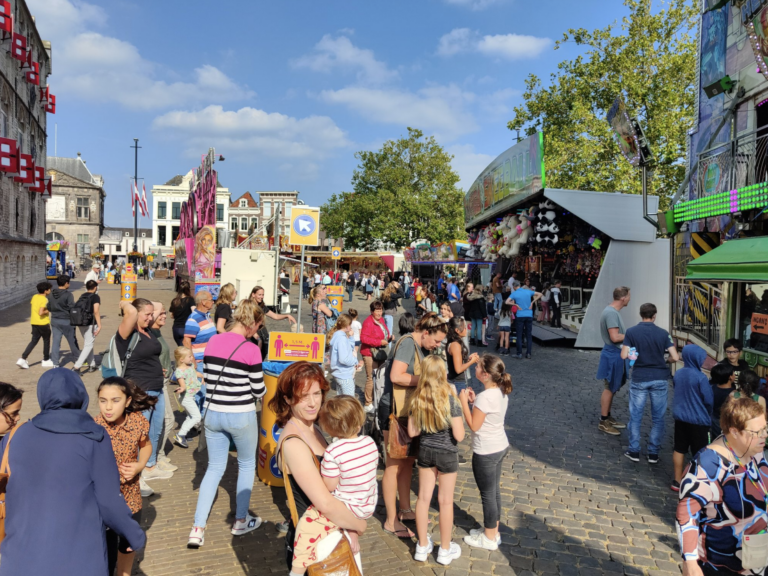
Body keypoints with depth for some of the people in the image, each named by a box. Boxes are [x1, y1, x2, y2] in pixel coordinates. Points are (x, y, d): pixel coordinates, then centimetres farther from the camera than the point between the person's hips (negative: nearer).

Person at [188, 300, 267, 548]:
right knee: (247, 465, 17)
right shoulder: (250, 349, -17)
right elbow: (258, 390, -11)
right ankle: (241, 521, 28)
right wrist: (260, 387, 11)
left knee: (215, 467, 16)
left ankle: (198, 529, 12)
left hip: (212, 413, 5)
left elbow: (209, 378, 7)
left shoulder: (212, 342, 0)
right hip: (241, 416, -5)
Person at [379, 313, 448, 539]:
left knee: (408, 461, 17)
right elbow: (396, 376, -27)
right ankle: (391, 521, 11)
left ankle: (405, 510, 32)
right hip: (395, 411, -9)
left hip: (410, 411, 9)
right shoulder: (408, 343, -17)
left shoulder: (422, 347, 11)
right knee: (395, 464, 0)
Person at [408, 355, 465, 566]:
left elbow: (412, 432, -3)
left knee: (424, 497, 15)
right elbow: (459, 436, -19)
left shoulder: (417, 399, -8)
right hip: (447, 453, -4)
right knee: (445, 501, 11)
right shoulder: (451, 399, -21)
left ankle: (422, 546, 28)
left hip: (425, 451, 4)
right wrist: (459, 413, -2)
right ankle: (445, 550, 25)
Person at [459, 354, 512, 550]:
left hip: (485, 453, -9)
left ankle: (489, 538, 21)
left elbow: (474, 425, -20)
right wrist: (474, 401, 4)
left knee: (487, 495, 6)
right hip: (500, 447, 9)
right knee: (494, 491, 20)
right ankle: (493, 531, 34)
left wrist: (464, 402, -14)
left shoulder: (485, 397, -26)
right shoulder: (501, 392, 1)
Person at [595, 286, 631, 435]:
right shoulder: (611, 313, -23)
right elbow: (615, 337, -26)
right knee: (609, 389, -1)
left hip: (615, 353, 10)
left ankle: (608, 417, 29)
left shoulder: (612, 311, 10)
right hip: (613, 355, -10)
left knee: (612, 388, 18)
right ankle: (603, 422, 9)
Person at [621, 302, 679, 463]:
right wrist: (665, 360, 15)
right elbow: (675, 357, -7)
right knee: (658, 417, 11)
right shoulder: (663, 333, -3)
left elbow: (624, 355, -10)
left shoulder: (631, 332, -6)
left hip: (639, 379, -1)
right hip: (659, 379, 1)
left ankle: (634, 451, 15)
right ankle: (653, 453, 15)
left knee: (635, 416, 9)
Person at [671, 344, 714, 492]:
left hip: (680, 417, 6)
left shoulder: (678, 374, 0)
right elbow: (709, 400, -13)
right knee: (699, 453, 8)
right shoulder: (700, 377, -19)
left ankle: (677, 481, 21)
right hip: (698, 420, -6)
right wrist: (708, 416, 5)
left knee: (679, 449, 13)